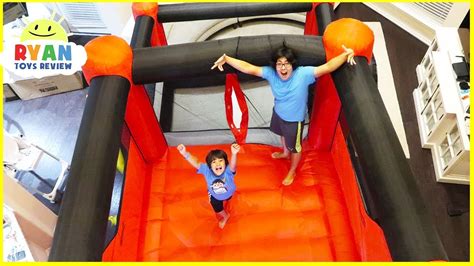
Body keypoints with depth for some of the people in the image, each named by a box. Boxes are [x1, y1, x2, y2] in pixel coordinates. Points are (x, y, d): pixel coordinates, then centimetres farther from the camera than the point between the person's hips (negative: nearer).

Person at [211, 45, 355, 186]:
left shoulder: (303, 74, -35)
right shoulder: (271, 73, -24)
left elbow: (327, 67, -40)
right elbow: (248, 68, -24)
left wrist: (346, 54, -53)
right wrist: (226, 58, -29)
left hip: (294, 119, -4)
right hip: (278, 113, 5)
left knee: (295, 147, 20)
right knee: (283, 135, 36)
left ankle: (292, 172, 49)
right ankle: (285, 153, 70)